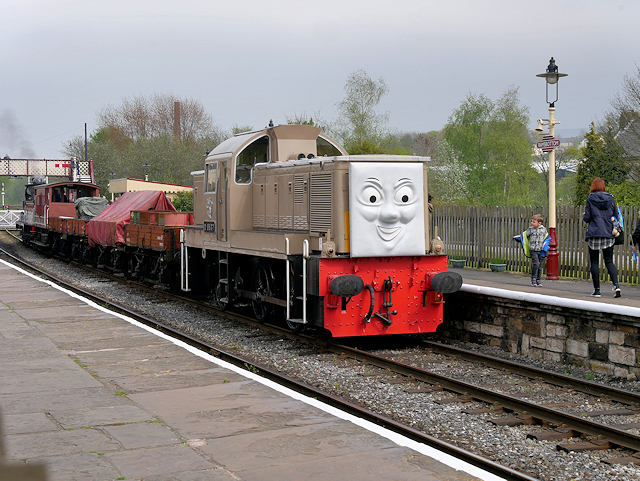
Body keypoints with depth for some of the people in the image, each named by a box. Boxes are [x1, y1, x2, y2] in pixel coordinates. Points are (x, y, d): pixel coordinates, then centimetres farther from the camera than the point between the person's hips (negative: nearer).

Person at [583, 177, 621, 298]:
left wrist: (584, 217, 18)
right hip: (609, 234, 3)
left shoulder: (590, 199, -3)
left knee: (594, 262, 4)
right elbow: (616, 216, 11)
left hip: (594, 234, -3)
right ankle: (616, 285, -13)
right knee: (609, 261, 7)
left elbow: (586, 218, -4)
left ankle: (597, 289, 4)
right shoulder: (611, 199, 6)